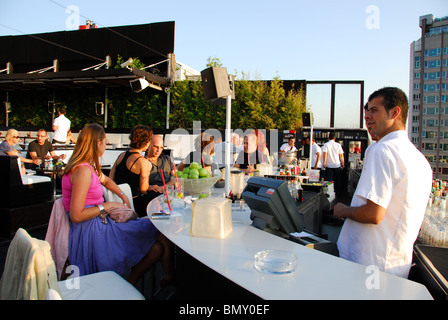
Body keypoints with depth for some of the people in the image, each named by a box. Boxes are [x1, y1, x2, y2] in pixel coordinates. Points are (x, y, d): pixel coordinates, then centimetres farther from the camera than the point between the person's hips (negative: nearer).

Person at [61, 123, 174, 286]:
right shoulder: (83, 171, -20)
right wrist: (106, 206, -13)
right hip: (91, 231, -10)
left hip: (99, 223, 10)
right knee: (157, 246, -12)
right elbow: (76, 216, -24)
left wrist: (123, 195, 20)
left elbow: (106, 180, 34)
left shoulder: (90, 166, 12)